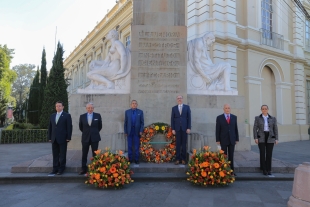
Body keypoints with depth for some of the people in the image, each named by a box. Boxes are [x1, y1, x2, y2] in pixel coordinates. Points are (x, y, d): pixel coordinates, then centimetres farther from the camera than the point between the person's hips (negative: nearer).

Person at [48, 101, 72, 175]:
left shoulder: (67, 115, -2)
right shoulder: (52, 116, 14)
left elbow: (69, 127, -6)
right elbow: (50, 127, 14)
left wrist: (68, 138, -11)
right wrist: (50, 137, 9)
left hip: (63, 138, -4)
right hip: (54, 139, 5)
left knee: (62, 155, 3)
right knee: (55, 154, 8)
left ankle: (61, 168, 11)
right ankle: (55, 168, 15)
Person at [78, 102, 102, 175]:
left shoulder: (97, 115, -2)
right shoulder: (82, 116, 1)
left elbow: (100, 126, 10)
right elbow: (80, 127, 14)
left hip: (95, 138, -1)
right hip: (85, 138, 1)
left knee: (95, 154, 5)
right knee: (84, 155, 6)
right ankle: (84, 169, 16)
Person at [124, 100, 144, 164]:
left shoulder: (140, 112, 4)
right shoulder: (127, 112, 7)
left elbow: (142, 122, 2)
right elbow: (125, 122, 6)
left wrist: (141, 131, -7)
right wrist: (125, 131, 1)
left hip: (137, 132, -1)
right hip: (129, 132, 1)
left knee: (137, 147, 3)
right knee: (130, 146, 5)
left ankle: (136, 160, 9)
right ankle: (130, 159, 12)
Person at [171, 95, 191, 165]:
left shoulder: (187, 107, 7)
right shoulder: (174, 108, 9)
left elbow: (189, 118, 3)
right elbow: (172, 119, 6)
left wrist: (189, 128, -4)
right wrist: (173, 129, -1)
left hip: (184, 128, 0)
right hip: (177, 128, 1)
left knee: (184, 144, 3)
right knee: (178, 144, 2)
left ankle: (183, 159, 10)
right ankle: (177, 159, 7)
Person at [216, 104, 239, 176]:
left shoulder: (234, 117, 6)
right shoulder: (219, 117, -2)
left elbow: (236, 129, 7)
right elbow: (217, 130, -2)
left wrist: (237, 139, 4)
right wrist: (217, 140, -6)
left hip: (232, 140, 2)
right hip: (223, 140, -2)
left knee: (231, 156, 6)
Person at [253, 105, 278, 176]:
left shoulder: (273, 118, 5)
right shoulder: (257, 118, 1)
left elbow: (275, 129, 5)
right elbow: (255, 128, -2)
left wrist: (276, 139, -2)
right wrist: (255, 138, -12)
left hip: (270, 138, 1)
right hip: (261, 138, -1)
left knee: (269, 154, 0)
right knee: (262, 154, -5)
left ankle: (268, 170, 11)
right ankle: (264, 170, 7)